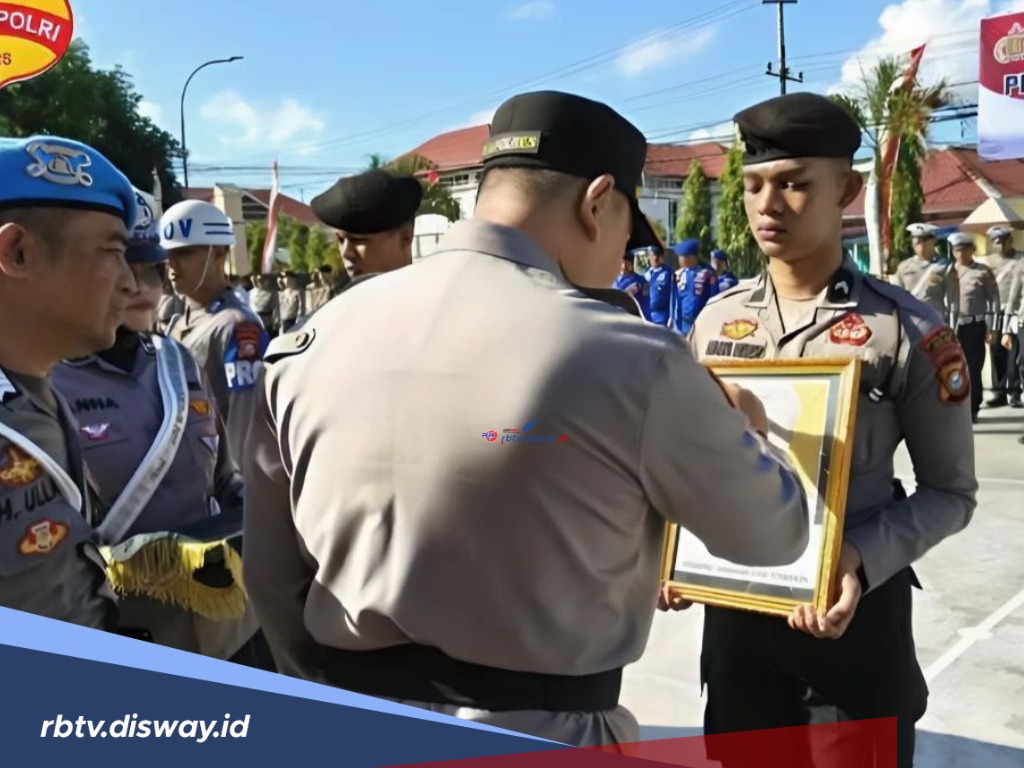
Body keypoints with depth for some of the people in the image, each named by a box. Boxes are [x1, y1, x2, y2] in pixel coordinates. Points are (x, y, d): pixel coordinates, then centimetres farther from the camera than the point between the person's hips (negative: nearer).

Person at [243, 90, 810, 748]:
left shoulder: (313, 340, -5)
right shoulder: (632, 360, -18)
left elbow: (271, 578, 4)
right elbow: (774, 532, -3)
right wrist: (745, 432, 17)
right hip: (541, 738, -3)